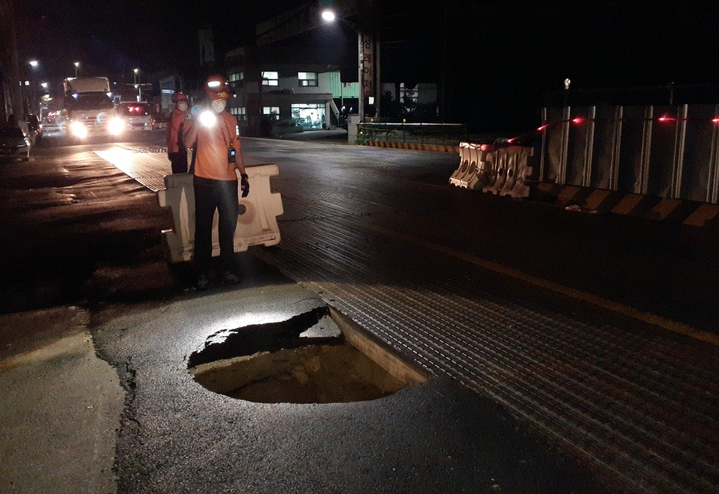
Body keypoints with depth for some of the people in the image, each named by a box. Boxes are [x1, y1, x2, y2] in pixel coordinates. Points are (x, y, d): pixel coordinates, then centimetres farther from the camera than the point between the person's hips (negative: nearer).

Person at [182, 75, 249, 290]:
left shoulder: (230, 119, 11)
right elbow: (187, 143, -14)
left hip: (228, 180, 4)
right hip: (205, 181, -4)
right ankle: (202, 273, 11)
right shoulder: (199, 117, -1)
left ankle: (227, 269, 21)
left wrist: (243, 175, 13)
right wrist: (195, 122, -27)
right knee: (203, 228, 3)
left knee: (229, 226, 10)